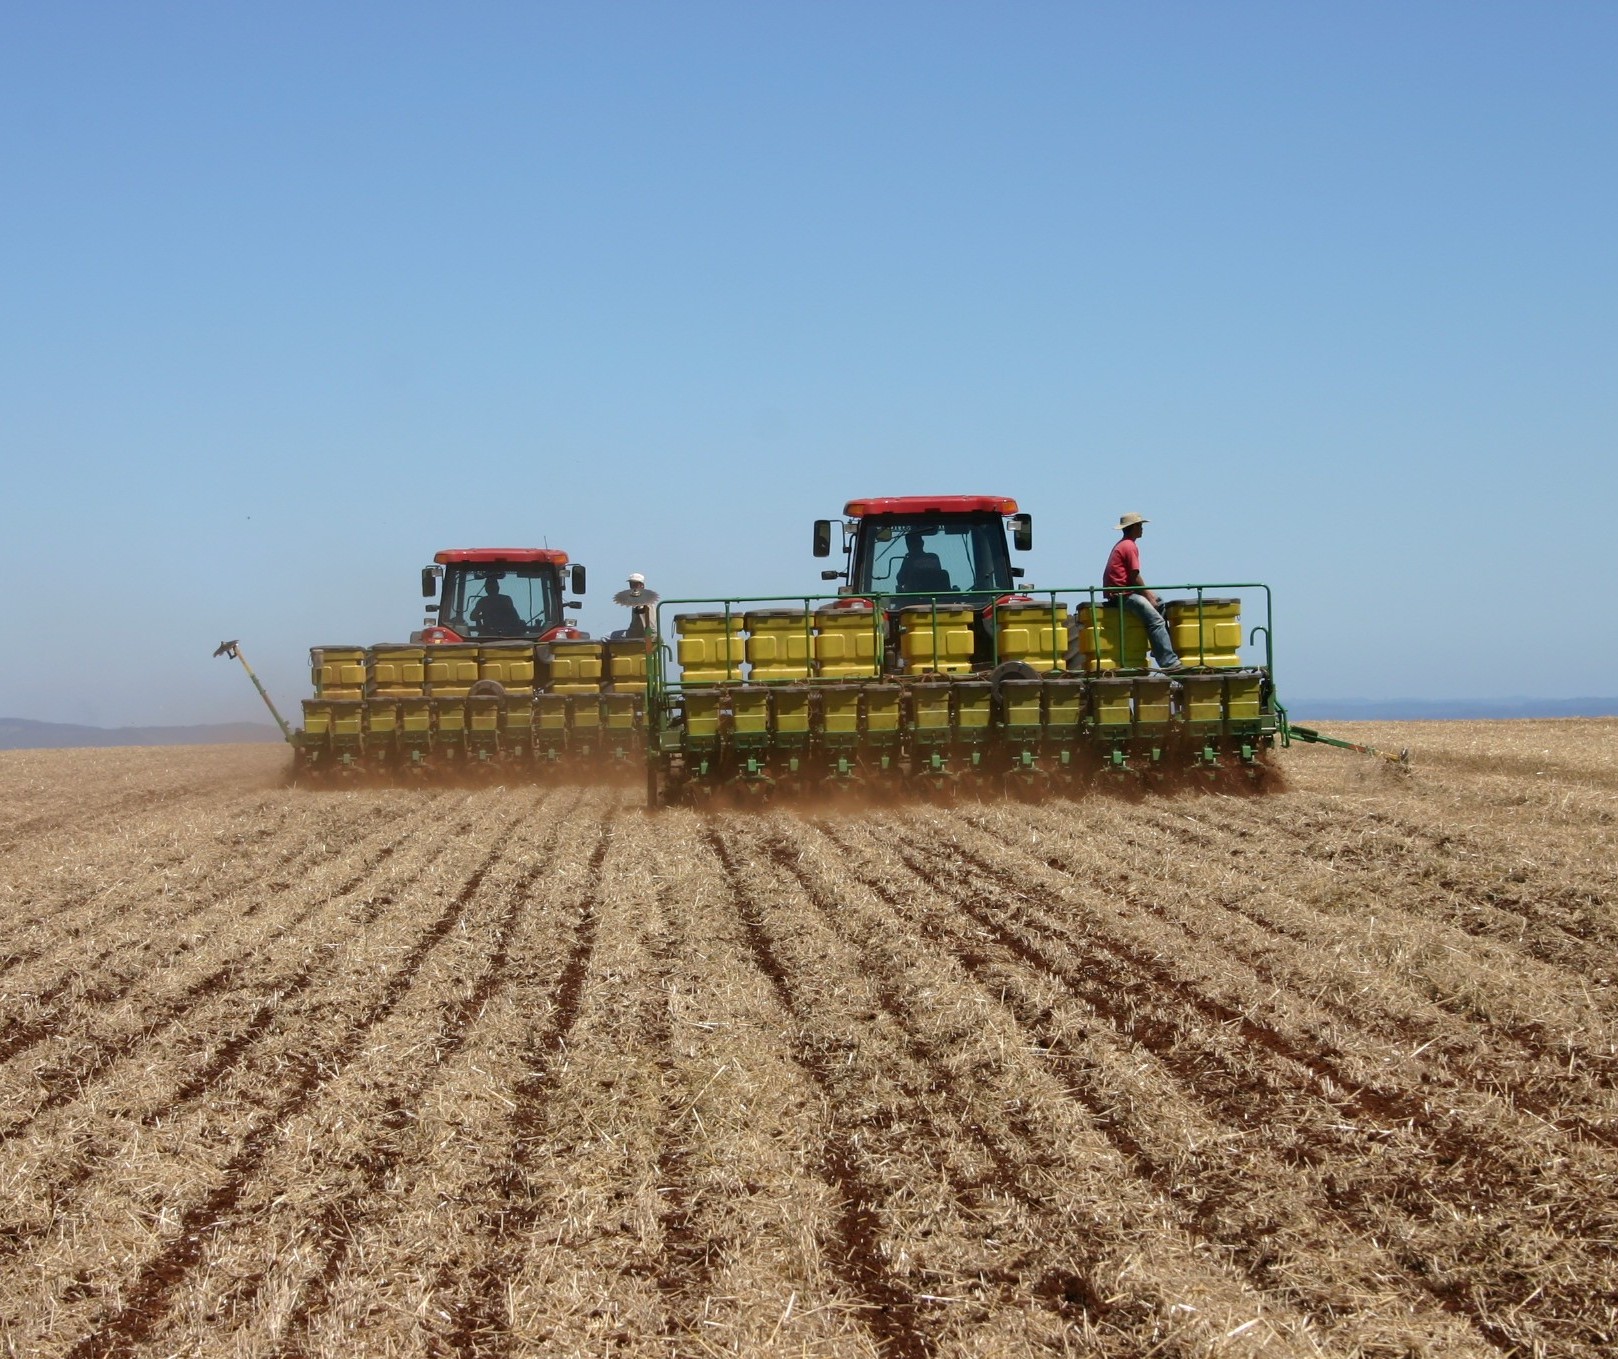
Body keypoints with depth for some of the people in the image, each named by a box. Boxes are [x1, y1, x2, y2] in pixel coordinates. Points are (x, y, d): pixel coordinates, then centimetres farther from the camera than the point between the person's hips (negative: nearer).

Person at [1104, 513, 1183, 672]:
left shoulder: (1122, 545, 20)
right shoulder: (1130, 547, -11)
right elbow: (1134, 577, -16)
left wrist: (1148, 592, 12)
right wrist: (1148, 595, -7)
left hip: (1120, 591, 11)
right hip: (1122, 594, -11)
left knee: (1159, 603, 22)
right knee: (1156, 620, -18)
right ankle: (1169, 662, -24)